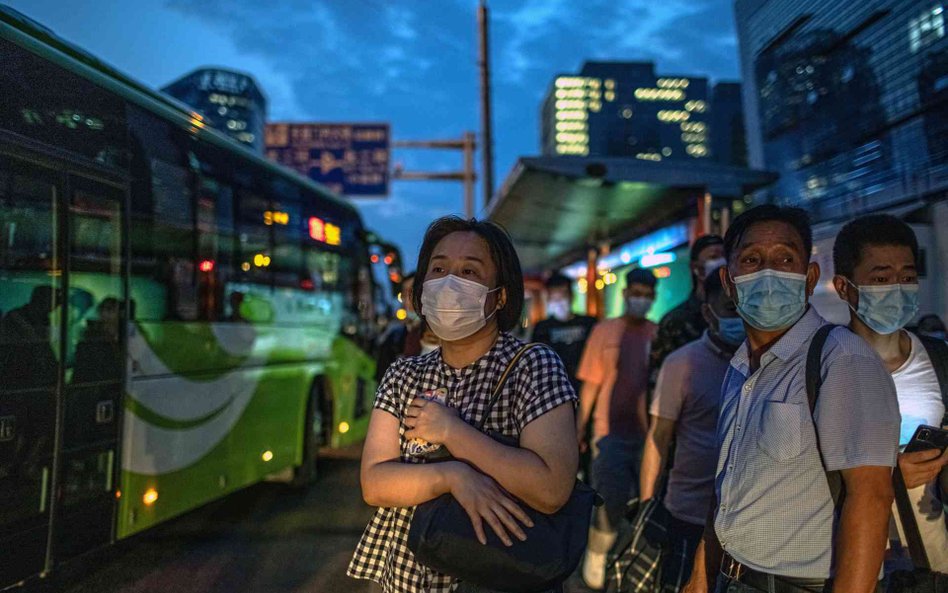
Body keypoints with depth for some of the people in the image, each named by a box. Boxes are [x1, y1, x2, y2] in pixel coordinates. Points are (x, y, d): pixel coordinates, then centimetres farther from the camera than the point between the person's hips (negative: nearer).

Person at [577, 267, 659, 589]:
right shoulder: (604, 330, -1)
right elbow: (591, 385, 2)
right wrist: (579, 427, 1)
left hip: (648, 434, 2)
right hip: (610, 433, -2)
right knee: (609, 505, 1)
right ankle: (595, 555, 25)